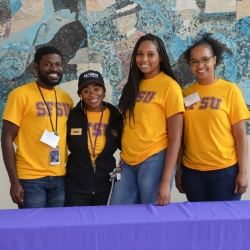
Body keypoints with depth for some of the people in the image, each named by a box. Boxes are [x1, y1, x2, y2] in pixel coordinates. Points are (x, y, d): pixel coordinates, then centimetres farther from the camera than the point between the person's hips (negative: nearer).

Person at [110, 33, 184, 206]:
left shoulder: (170, 86, -7)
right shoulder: (133, 85, 11)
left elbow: (175, 138, -11)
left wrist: (165, 182, -15)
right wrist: (123, 157, 6)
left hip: (154, 161, -6)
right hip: (128, 162, 6)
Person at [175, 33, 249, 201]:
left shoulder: (230, 90, -3)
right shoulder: (186, 93, 5)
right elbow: (181, 136, 8)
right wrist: (178, 171, 8)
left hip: (225, 170, -3)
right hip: (192, 171, 3)